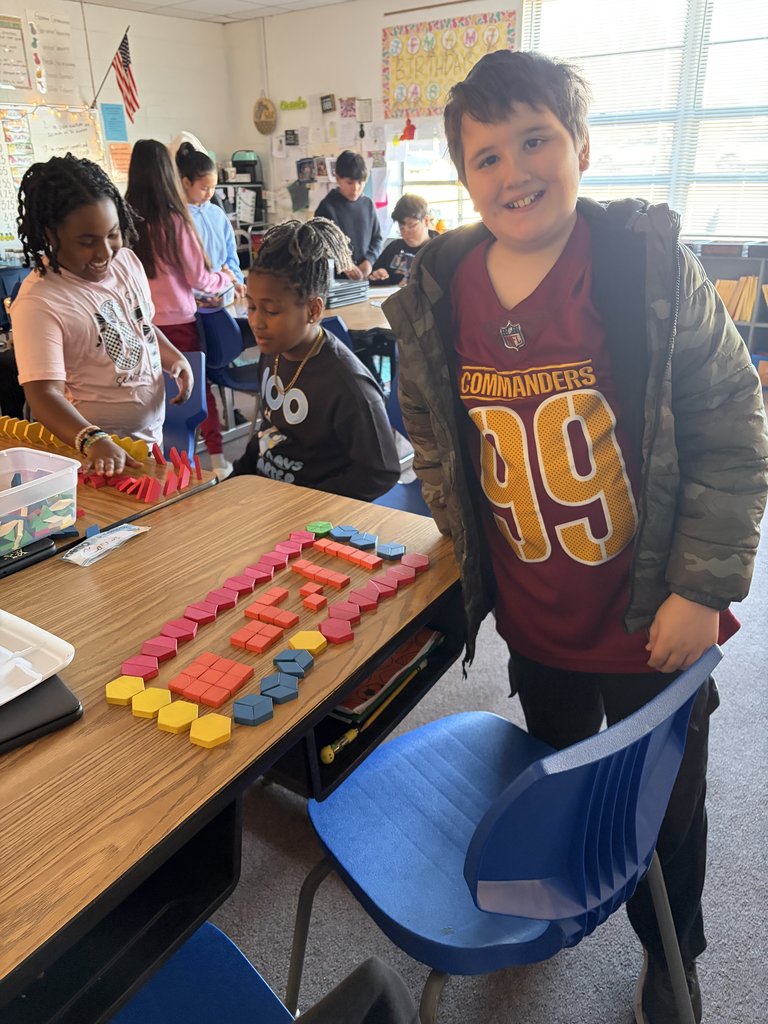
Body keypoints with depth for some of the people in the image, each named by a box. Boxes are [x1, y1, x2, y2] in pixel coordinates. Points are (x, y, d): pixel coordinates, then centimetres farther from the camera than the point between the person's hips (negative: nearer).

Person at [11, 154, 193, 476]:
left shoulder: (126, 260, 1)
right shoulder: (39, 303, -21)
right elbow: (45, 395, -28)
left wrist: (175, 357, -2)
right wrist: (94, 441, -45)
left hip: (152, 436, 7)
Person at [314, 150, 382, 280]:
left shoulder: (368, 204, 9)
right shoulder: (327, 207, -5)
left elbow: (377, 238, 15)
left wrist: (369, 260, -4)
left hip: (364, 278, 3)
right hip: (336, 277, -3)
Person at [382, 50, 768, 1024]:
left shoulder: (651, 265, -14)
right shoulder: (438, 296, -5)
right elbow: (431, 436, 9)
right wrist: (470, 547, 8)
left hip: (652, 618, -2)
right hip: (533, 618, 3)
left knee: (665, 807, 18)